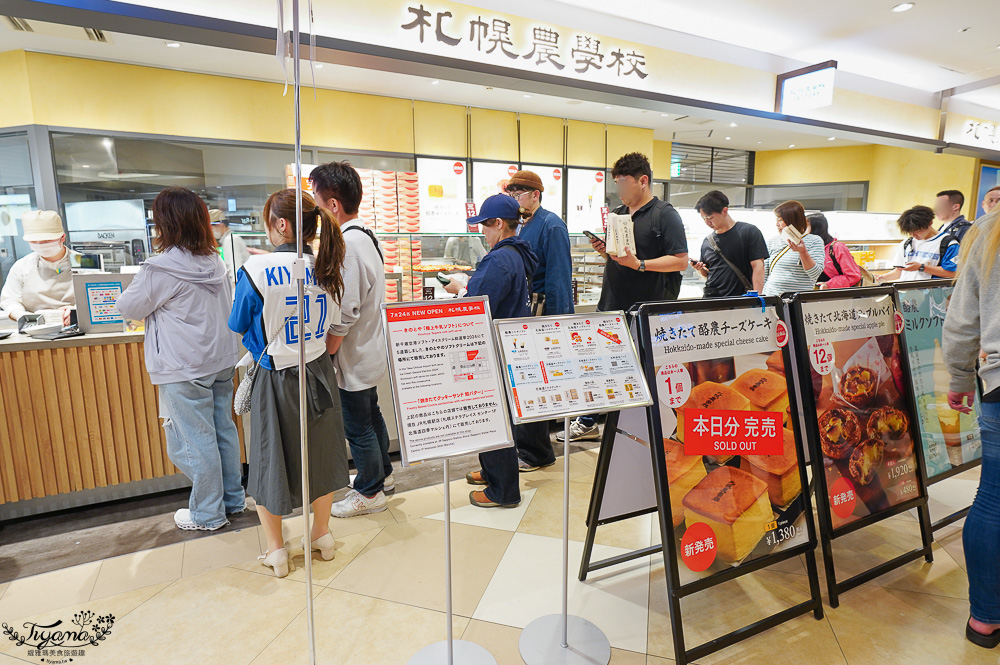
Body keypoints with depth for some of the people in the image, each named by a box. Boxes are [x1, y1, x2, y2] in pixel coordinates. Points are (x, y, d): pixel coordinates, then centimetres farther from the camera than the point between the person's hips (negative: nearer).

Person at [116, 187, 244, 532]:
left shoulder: (161, 268, -16)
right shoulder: (214, 261, 4)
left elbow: (130, 307, -4)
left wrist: (134, 290, 19)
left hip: (185, 369, -7)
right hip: (222, 361, 7)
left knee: (194, 441, 5)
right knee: (224, 429, 16)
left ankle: (208, 514, 18)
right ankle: (233, 498, 30)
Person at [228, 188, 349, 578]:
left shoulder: (256, 270, -17)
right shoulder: (327, 268, -4)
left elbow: (239, 326, -4)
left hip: (277, 378, -4)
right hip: (319, 371, 4)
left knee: (269, 457, 14)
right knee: (319, 451, 18)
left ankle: (276, 550, 28)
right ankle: (322, 535, 35)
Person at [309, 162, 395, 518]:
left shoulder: (347, 245, -24)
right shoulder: (365, 236, 6)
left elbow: (344, 315, -26)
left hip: (352, 356, -10)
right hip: (369, 351, 10)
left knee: (357, 427, 6)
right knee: (371, 416, 23)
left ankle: (370, 493, 24)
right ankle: (382, 475, 40)